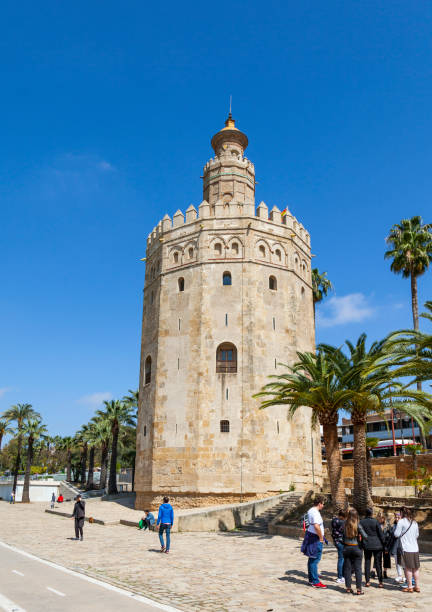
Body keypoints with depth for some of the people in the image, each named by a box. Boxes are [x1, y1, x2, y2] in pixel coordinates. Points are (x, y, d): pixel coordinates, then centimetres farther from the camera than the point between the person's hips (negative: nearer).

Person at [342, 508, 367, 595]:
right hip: (356, 548, -2)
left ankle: (348, 587, 16)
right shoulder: (358, 525, -13)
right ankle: (359, 589, 5)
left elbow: (342, 536, -4)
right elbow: (365, 536, -16)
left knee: (347, 568, 11)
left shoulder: (345, 525, -5)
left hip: (346, 548, 3)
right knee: (358, 569, 5)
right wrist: (363, 541, 4)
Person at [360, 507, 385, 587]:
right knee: (378, 563, 4)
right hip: (377, 545, -2)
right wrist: (384, 544, 4)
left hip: (366, 545, 3)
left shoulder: (361, 522, -1)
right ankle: (380, 582, 4)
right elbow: (380, 534, -7)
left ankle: (367, 581, 11)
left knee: (367, 562, 10)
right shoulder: (375, 521, -10)